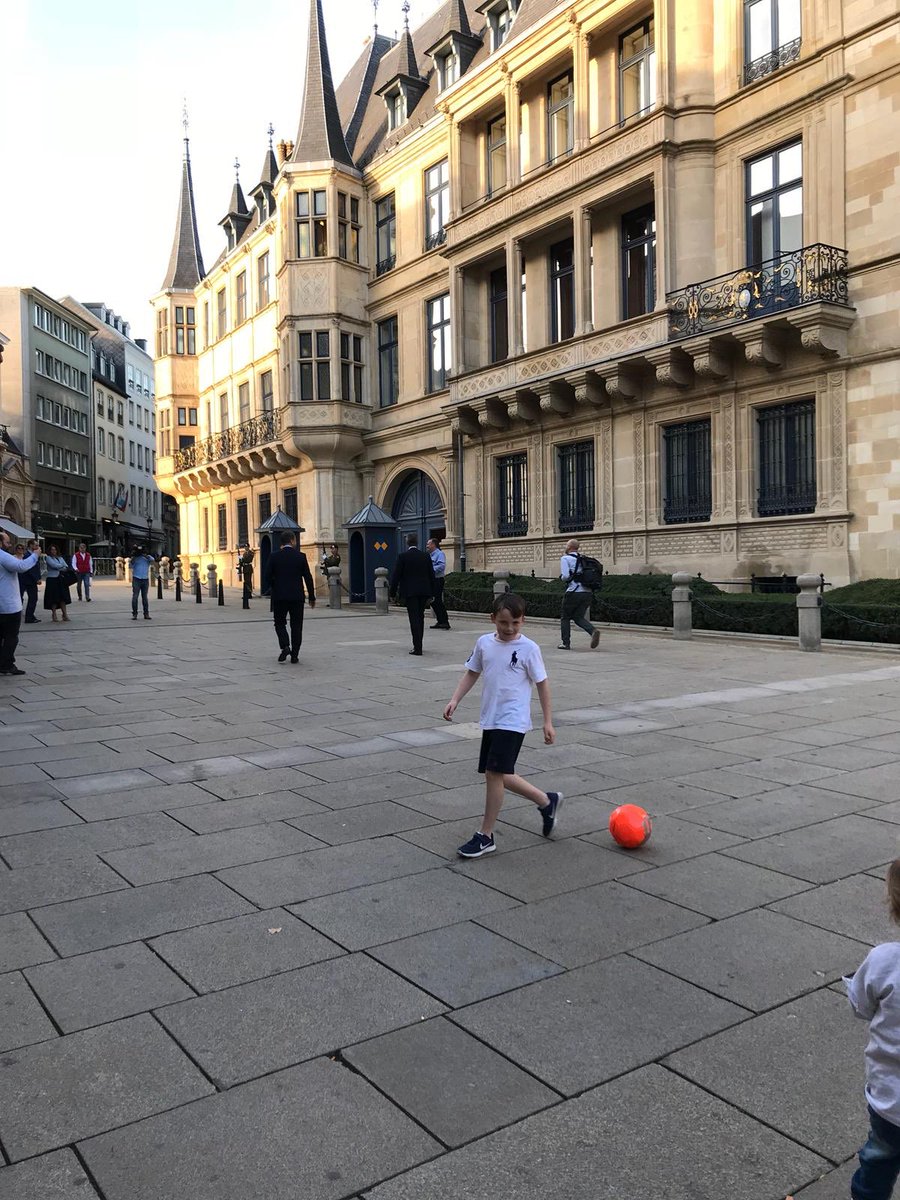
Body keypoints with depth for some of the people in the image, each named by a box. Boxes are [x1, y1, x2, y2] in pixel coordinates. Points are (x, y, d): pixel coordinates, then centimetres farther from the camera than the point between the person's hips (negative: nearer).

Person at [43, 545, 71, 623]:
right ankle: (54, 615, 5)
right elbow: (54, 565, -15)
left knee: (63, 597, 0)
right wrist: (62, 566, -1)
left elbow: (66, 567, 7)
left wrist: (59, 568, -10)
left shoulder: (60, 558, 16)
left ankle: (64, 614, 1)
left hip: (61, 579, 5)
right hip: (52, 579, -5)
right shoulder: (48, 558, 0)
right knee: (54, 598, -3)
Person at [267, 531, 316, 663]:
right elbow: (308, 578, -2)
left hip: (279, 596, 0)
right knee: (296, 626, 8)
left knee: (280, 623, 12)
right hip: (297, 597, 0)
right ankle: (294, 654, 7)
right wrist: (312, 597, 4)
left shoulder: (275, 556, -2)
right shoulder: (300, 556, -3)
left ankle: (285, 646, -10)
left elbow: (269, 577, 0)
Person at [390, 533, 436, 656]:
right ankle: (418, 645, 25)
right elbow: (432, 575, 8)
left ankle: (417, 647, -9)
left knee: (414, 619, -4)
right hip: (424, 592, 4)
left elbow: (396, 576, -7)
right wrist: (431, 593, 15)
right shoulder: (425, 556, 5)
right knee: (420, 618, 16)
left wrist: (393, 593, 2)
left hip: (409, 592, -4)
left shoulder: (403, 556, -7)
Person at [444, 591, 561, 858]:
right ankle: (547, 801, 32)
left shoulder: (528, 648, -9)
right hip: (490, 720, 6)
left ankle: (485, 836, 1)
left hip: (513, 722, -6)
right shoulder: (484, 643, 4)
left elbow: (542, 684, -3)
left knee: (494, 773, -12)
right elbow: (472, 673, 14)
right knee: (499, 775, 11)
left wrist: (548, 721, -3)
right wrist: (455, 700, 2)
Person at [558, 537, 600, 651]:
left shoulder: (565, 558, -4)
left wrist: (561, 577, 7)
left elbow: (566, 576, -14)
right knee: (578, 617, 12)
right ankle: (593, 631, -13)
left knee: (565, 618, 11)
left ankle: (565, 643, 10)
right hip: (588, 592, 5)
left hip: (574, 592, -5)